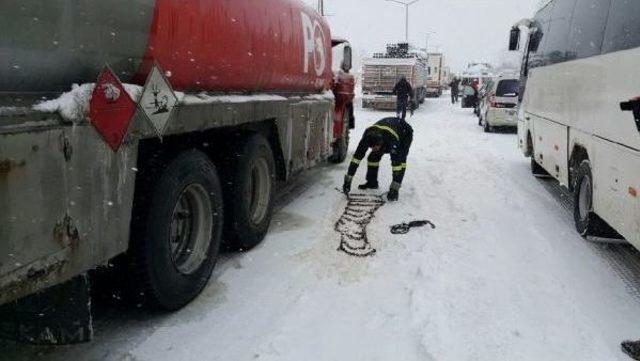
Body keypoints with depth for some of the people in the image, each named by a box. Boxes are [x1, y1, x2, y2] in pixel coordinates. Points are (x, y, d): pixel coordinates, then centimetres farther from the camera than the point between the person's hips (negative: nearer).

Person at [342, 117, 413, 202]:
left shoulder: (392, 139, -46)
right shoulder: (367, 137, -33)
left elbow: (396, 163, -46)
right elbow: (357, 157, -30)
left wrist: (395, 187, -47)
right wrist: (348, 180, -31)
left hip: (405, 133, -5)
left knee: (399, 160, -26)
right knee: (373, 156, -5)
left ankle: (395, 190, -18)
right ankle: (372, 182, 15)